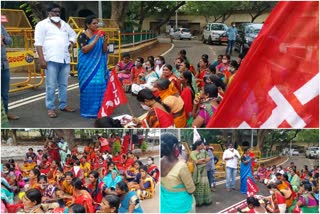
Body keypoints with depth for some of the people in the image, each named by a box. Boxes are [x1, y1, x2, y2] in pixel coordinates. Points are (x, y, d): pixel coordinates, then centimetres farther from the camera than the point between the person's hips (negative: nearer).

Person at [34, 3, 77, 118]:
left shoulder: (64, 24, 18)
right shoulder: (42, 24, 1)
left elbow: (73, 34, 35)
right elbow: (38, 43, -6)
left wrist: (70, 43, 15)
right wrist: (42, 59, -15)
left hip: (65, 59, 6)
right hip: (51, 59, -6)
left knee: (63, 84, 11)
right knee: (51, 86, -6)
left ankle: (63, 105, 20)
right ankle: (50, 108, 1)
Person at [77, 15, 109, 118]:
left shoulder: (99, 35, 7)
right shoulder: (82, 35, -8)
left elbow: (104, 51, 8)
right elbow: (84, 50, -20)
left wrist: (105, 41, -11)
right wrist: (96, 40, -22)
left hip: (99, 65, 5)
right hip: (87, 65, -5)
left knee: (100, 85, 2)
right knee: (89, 86, -7)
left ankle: (98, 109, 13)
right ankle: (89, 110, 3)